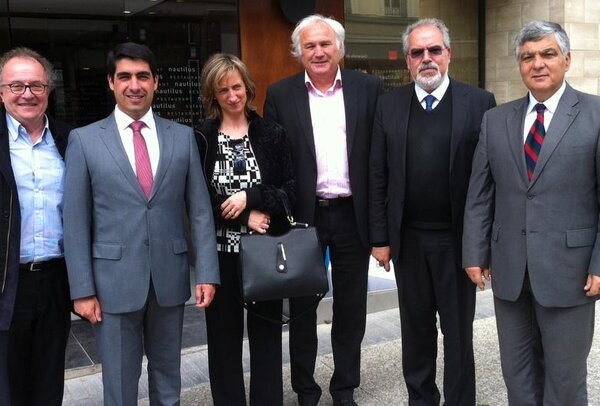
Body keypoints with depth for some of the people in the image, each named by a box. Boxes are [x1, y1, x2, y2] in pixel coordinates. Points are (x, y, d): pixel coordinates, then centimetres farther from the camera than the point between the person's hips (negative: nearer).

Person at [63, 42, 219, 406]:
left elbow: (200, 210, 3)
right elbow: (75, 221, -1)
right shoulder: (84, 139, -1)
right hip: (114, 280, -1)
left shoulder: (183, 136, 4)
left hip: (170, 277, 2)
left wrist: (207, 272, -2)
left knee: (168, 377, 17)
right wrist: (82, 289, -5)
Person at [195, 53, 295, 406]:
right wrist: (243, 217, -14)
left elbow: (292, 190, -1)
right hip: (220, 253, 0)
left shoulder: (272, 134, 3)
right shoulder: (200, 139, 1)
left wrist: (250, 196, -15)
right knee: (224, 337, 9)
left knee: (267, 335, 9)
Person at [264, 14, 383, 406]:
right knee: (302, 307, 12)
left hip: (352, 215, 1)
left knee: (351, 308, 11)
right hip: (302, 216, 0)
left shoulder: (369, 88, 1)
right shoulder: (280, 94, 0)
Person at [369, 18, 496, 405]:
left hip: (458, 238, -2)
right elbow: (378, 177, 3)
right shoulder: (389, 105, 3)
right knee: (416, 327, 15)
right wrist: (380, 237, 1)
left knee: (458, 330, 10)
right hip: (407, 239, 3)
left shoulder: (479, 102, -4)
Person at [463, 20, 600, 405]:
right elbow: (480, 195, 8)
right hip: (508, 268, 4)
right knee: (517, 372, 16)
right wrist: (475, 253, 3)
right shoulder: (496, 120, 7)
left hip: (568, 268, -3)